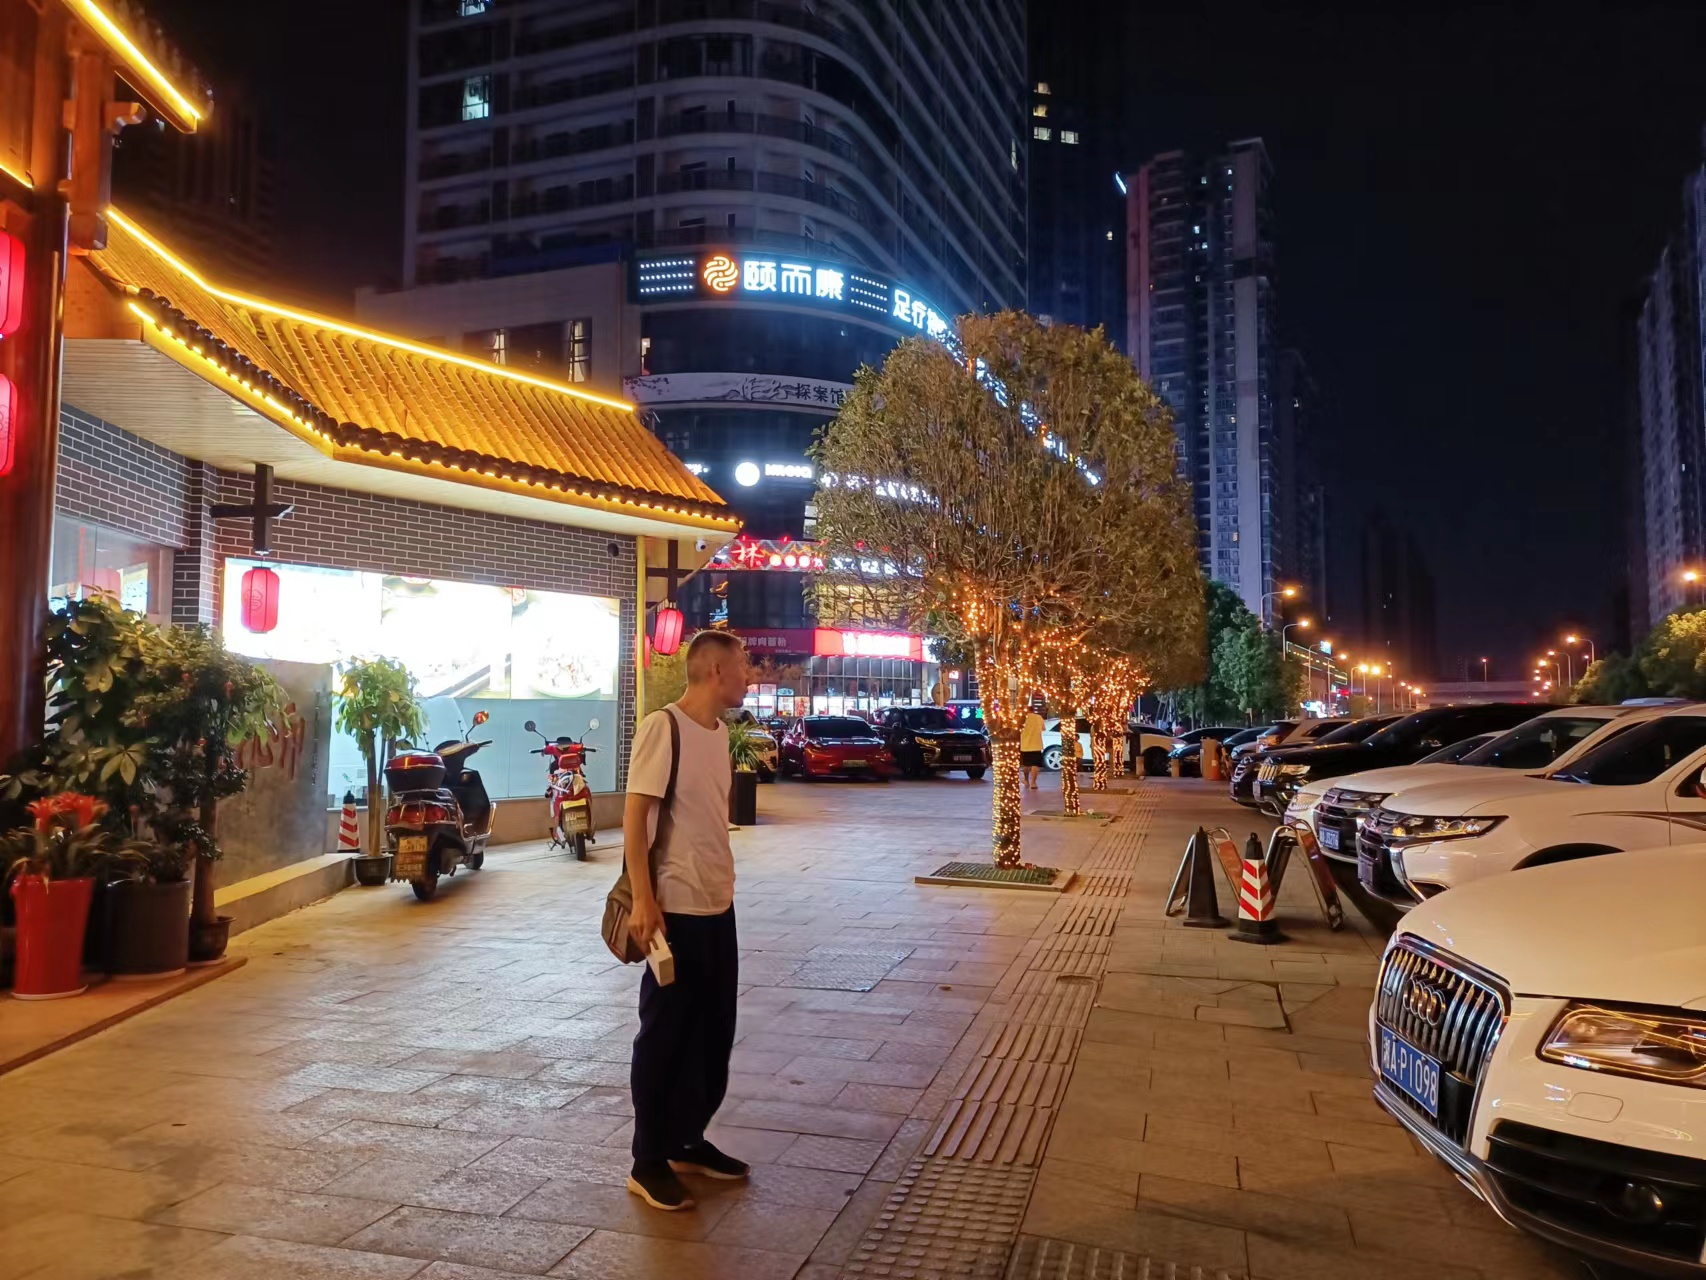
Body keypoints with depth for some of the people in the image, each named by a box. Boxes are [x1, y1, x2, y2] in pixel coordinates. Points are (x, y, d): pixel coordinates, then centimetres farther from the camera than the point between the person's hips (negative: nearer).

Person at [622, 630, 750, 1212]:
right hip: (675, 908, -8)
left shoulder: (720, 731, 10)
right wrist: (642, 900, -21)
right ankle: (649, 1164, 17)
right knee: (665, 1033, 3)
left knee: (714, 1028, 16)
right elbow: (634, 816, -17)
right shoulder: (663, 727, -16)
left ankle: (688, 1141, 32)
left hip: (718, 905, 8)